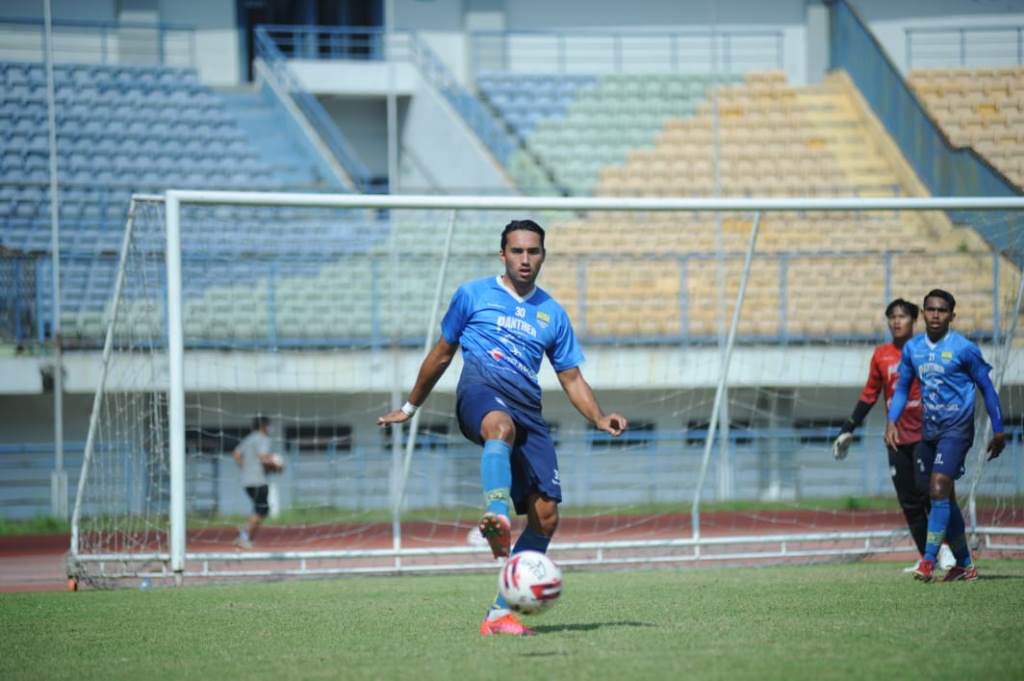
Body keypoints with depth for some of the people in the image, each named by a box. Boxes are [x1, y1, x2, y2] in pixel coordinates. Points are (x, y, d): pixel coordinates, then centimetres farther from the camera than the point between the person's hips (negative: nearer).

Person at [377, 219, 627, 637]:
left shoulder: (552, 314, 23)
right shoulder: (473, 294, 16)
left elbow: (572, 378, 21)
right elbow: (443, 352, 24)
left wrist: (599, 419, 4)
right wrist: (411, 407, 28)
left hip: (527, 405, 4)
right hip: (481, 387, -4)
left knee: (546, 516, -10)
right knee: (502, 425, -43)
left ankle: (500, 613, -3)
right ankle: (498, 518, -70)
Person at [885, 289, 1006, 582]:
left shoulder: (964, 349, -8)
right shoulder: (912, 348, 6)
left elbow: (986, 388, -1)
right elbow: (902, 387, 16)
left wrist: (998, 432, 1)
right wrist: (892, 422, 1)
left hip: (956, 428, -6)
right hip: (929, 431, 6)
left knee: (939, 489, -19)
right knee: (944, 497, 9)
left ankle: (928, 561, -20)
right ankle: (965, 565, 19)